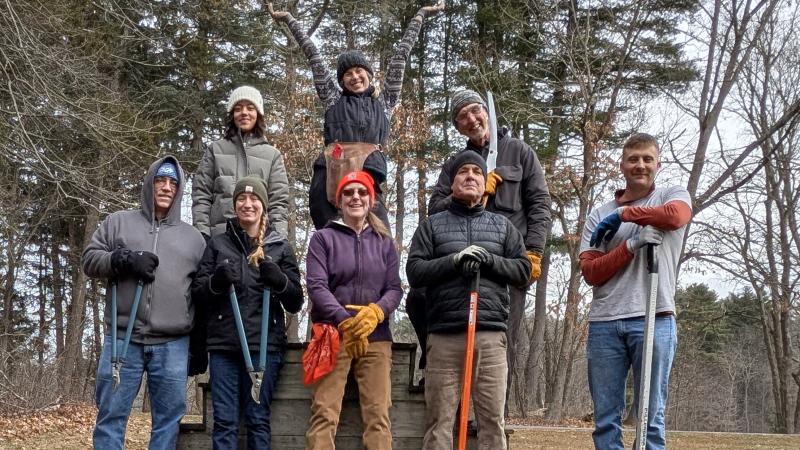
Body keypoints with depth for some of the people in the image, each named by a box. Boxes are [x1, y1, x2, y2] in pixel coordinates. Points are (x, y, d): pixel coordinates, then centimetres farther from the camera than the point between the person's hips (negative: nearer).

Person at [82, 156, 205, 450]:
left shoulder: (193, 237, 14)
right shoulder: (119, 222, 11)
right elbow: (90, 260, 5)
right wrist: (123, 260, -14)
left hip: (173, 345, 1)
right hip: (122, 340, -1)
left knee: (168, 418, 4)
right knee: (111, 416, 1)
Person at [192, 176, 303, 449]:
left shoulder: (281, 247, 9)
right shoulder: (218, 243, 11)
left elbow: (295, 304, 5)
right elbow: (197, 291, 7)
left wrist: (279, 280, -15)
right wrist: (216, 281, -14)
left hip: (264, 344, -1)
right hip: (223, 344, 1)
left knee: (258, 420, 2)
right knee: (224, 420, 0)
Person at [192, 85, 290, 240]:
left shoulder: (272, 155, 17)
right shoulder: (215, 150, 16)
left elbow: (278, 202, 10)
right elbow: (201, 195, 10)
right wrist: (202, 234, -3)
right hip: (220, 235, 0)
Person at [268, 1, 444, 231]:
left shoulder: (384, 101, 23)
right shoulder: (335, 100, 22)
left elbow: (401, 55, 28)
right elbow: (313, 55, 26)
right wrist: (289, 19, 31)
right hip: (329, 179, 1)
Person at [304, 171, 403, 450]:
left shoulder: (384, 242, 13)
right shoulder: (323, 238, 5)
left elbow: (394, 288, 6)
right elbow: (316, 285, -6)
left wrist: (375, 313, -17)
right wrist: (345, 322, -21)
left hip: (376, 337, 3)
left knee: (378, 415, -3)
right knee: (324, 414, -9)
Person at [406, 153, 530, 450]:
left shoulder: (502, 226, 18)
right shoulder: (432, 225, 12)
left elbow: (523, 270, 12)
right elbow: (414, 272, 2)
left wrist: (489, 261, -5)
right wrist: (453, 261, -11)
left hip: (491, 334, 1)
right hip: (444, 335, -1)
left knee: (492, 419, -1)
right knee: (439, 419, -2)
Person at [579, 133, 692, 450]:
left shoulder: (673, 195, 11)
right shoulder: (599, 215, 14)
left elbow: (675, 216, -16)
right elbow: (590, 272, 3)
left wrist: (624, 213, -5)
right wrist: (632, 245, -11)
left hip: (654, 320, -2)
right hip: (604, 323, 3)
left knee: (651, 418, 0)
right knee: (605, 420, 4)